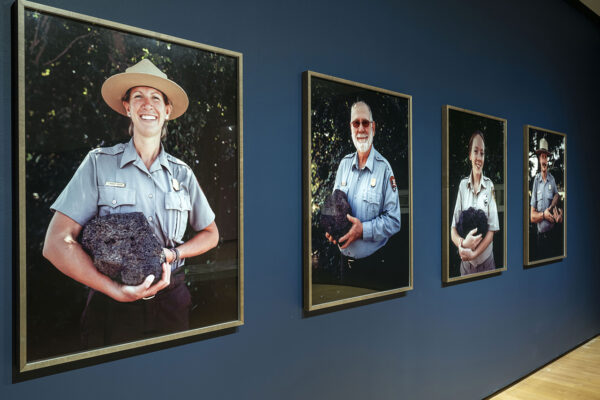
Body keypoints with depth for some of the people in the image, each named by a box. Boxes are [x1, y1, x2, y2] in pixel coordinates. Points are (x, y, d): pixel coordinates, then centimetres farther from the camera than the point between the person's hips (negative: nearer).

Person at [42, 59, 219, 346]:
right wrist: (117, 290, -21)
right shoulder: (99, 164, -4)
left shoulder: (182, 173, 3)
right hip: (114, 309, -2)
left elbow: (210, 234, 13)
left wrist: (175, 253, -8)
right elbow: (56, 244, -10)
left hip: (172, 302, 3)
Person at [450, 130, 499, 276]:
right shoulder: (462, 185, -1)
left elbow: (491, 231, -7)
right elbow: (453, 231, -2)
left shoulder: (490, 186, -6)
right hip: (465, 264, 1)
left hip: (486, 263, -1)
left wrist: (473, 254, -17)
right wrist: (463, 244, -21)